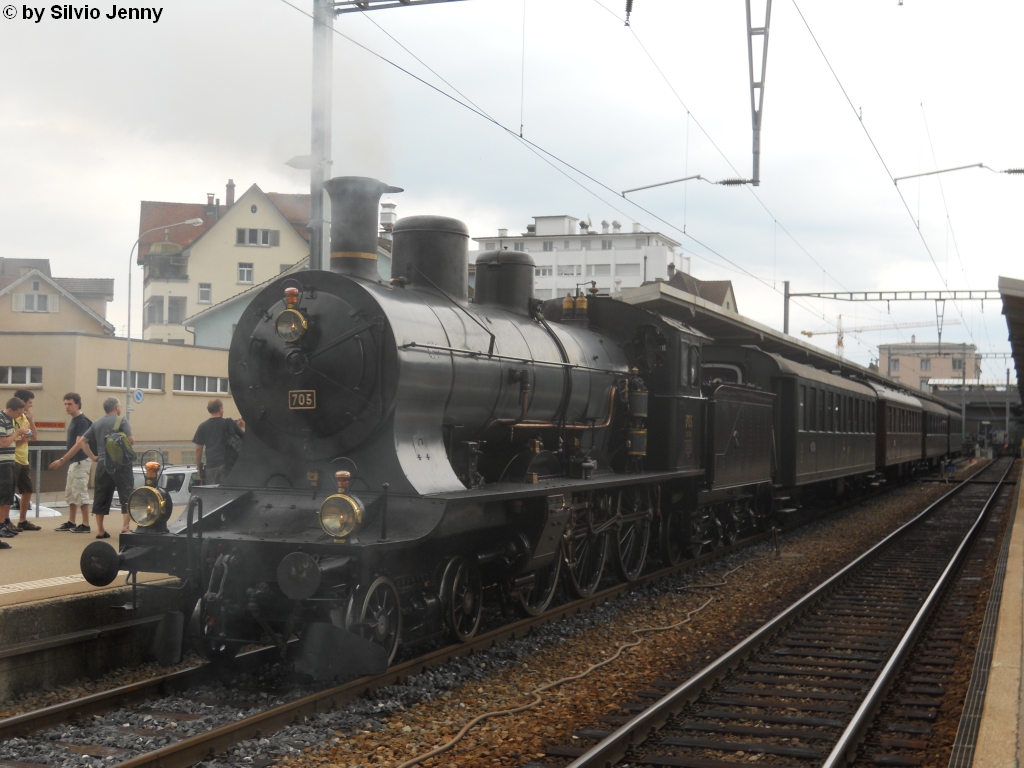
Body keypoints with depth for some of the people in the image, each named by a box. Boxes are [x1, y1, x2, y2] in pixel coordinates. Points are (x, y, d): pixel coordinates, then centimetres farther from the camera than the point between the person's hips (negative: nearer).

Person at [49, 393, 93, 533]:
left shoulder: (82, 421, -16)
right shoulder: (73, 420, 14)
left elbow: (79, 445, -21)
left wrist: (62, 460, -23)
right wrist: (66, 460, 18)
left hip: (81, 462, -10)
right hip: (73, 462, 10)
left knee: (80, 492, -8)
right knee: (70, 492, 14)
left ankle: (85, 525, -5)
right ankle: (71, 522, 22)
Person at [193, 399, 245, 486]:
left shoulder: (203, 427, 8)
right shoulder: (229, 423, 0)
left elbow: (198, 449, 8)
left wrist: (199, 469, 15)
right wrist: (242, 427, 30)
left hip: (210, 467, 3)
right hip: (226, 465, -2)